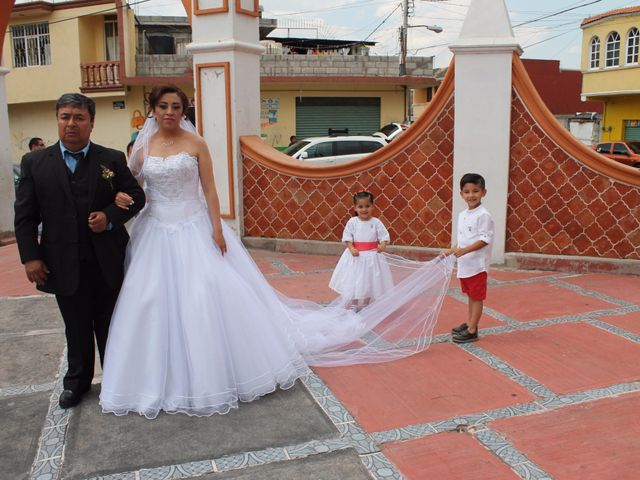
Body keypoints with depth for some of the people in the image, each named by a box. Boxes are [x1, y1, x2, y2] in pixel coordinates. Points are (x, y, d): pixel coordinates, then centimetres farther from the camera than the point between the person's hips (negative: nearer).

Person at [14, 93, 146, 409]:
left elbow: (136, 196, 2)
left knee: (111, 325, 16)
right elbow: (24, 215, 1)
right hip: (64, 265, 0)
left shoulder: (113, 159, -1)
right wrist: (30, 257, -6)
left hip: (108, 262, 0)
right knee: (76, 329, 14)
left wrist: (110, 217, -15)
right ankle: (77, 380, 34)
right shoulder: (34, 163, 1)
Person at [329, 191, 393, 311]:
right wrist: (351, 248, -20)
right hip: (355, 256, 0)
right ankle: (352, 307, 18)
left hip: (371, 256, 1)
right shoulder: (352, 222, -5)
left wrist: (382, 245, -26)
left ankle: (365, 306, 27)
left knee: (369, 281, 10)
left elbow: (384, 236, -6)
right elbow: (347, 237, -5)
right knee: (353, 281, 3)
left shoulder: (376, 222, -5)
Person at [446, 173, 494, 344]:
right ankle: (469, 323, 31)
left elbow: (485, 239, -20)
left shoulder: (483, 215, -15)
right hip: (464, 264, 8)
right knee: (470, 295, 19)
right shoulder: (462, 215, 10)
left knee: (477, 297, 2)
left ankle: (472, 331, 7)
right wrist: (452, 250, 7)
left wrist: (464, 250, -25)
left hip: (477, 264, -8)